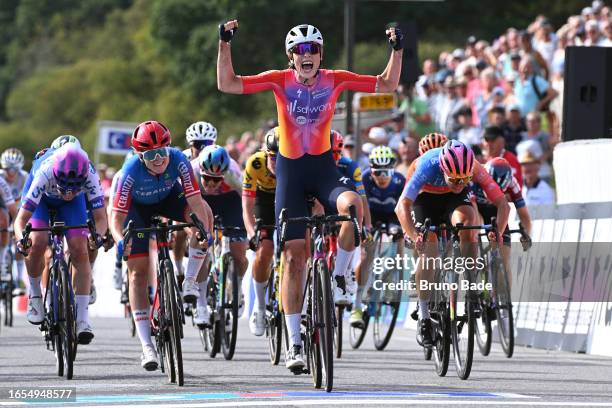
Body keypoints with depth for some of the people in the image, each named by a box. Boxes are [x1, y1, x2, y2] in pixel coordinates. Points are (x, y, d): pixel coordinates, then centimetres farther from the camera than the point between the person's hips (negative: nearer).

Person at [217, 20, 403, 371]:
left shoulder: (335, 80, -6)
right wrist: (225, 44, -25)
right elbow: (227, 84, -15)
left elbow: (388, 85, -4)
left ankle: (338, 281, -13)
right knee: (294, 256, -3)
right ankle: (294, 343, 3)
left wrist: (397, 48, -16)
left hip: (323, 167, 0)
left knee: (353, 205, -34)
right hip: (290, 170, 0)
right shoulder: (280, 81, -9)